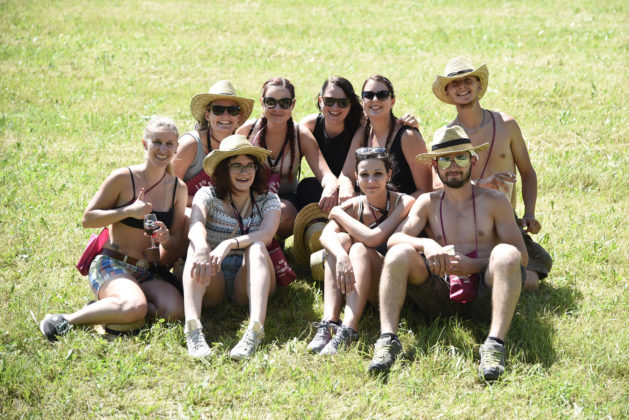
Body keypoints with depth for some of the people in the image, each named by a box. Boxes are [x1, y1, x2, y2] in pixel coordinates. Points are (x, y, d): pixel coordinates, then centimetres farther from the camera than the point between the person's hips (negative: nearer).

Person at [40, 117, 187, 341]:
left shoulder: (178, 188, 7)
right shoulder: (123, 178, -7)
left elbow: (176, 240, 12)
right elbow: (87, 219, -6)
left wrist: (166, 239, -12)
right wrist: (128, 211, -18)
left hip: (148, 271, 5)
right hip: (111, 264, -5)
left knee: (175, 310, -25)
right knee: (135, 309, -35)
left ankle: (104, 308, -6)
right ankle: (68, 320, -14)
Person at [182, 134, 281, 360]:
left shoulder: (268, 200, 8)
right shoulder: (207, 195, 4)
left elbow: (267, 233, -15)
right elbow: (195, 226, -19)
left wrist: (230, 244, -34)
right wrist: (201, 249, -44)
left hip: (248, 284, 0)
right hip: (212, 285, 0)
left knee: (257, 247, -28)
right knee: (197, 246, -27)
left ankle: (255, 328, -50)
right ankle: (192, 326, -50)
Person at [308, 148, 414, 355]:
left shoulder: (404, 203, -11)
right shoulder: (353, 206, 0)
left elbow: (373, 238, -27)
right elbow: (326, 235, -21)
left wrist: (338, 213, -13)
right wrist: (341, 256, -42)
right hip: (357, 286, 4)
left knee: (360, 248, -28)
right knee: (341, 239, -21)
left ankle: (348, 331, -43)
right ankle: (329, 323, -35)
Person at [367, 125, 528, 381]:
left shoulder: (494, 201, 9)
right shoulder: (428, 203, 16)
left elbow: (522, 256, 3)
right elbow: (394, 239, 1)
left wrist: (474, 265, -12)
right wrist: (426, 244, -21)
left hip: (482, 298, -2)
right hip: (441, 297, 2)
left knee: (505, 253, -30)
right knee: (399, 253, -20)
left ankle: (495, 345, -41)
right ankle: (387, 339, -33)